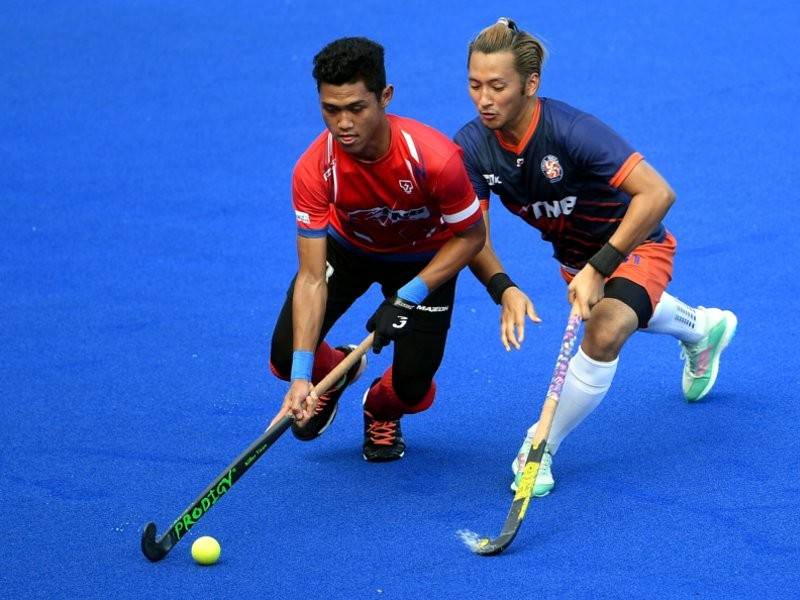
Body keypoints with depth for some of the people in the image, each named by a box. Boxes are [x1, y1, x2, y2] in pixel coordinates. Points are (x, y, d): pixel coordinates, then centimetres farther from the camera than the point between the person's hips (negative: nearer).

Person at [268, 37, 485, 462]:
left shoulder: (435, 158, -38)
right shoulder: (313, 171, -33)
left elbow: (471, 236, -20)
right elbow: (311, 278, -31)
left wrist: (407, 299, -28)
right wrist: (300, 375, -39)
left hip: (423, 260, -1)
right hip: (347, 247, 1)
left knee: (412, 389, -12)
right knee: (285, 358, -13)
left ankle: (381, 410, 29)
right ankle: (337, 372, 26)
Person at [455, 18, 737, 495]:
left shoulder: (571, 131, -39)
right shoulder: (473, 146, -22)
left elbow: (658, 193, -44)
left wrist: (599, 268, -45)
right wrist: (504, 289, -36)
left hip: (634, 244, -7)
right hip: (574, 253, 7)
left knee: (604, 334, -32)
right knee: (625, 312, 35)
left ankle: (540, 449, -13)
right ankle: (702, 327, 68)